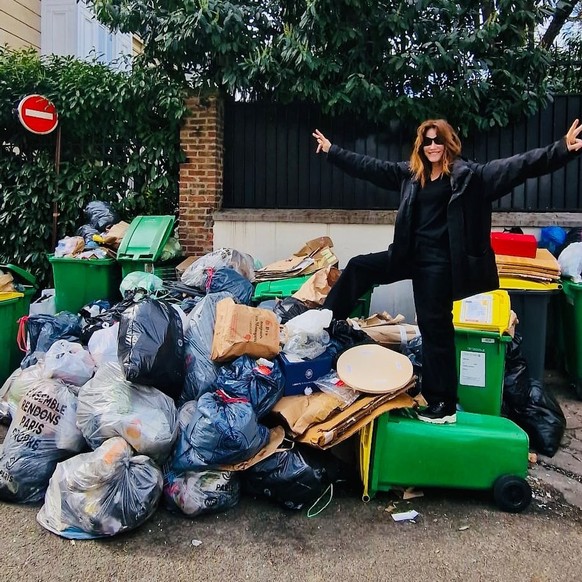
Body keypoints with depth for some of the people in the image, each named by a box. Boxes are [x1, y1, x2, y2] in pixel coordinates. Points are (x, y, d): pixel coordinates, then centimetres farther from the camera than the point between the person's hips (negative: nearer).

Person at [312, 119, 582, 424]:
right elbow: (369, 166, 17)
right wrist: (332, 150, 20)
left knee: (435, 326, -2)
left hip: (439, 261, -6)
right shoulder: (409, 173, 10)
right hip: (411, 255, 6)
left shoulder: (468, 174, -5)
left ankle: (443, 404, 11)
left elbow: (518, 165, -14)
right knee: (358, 267, 7)